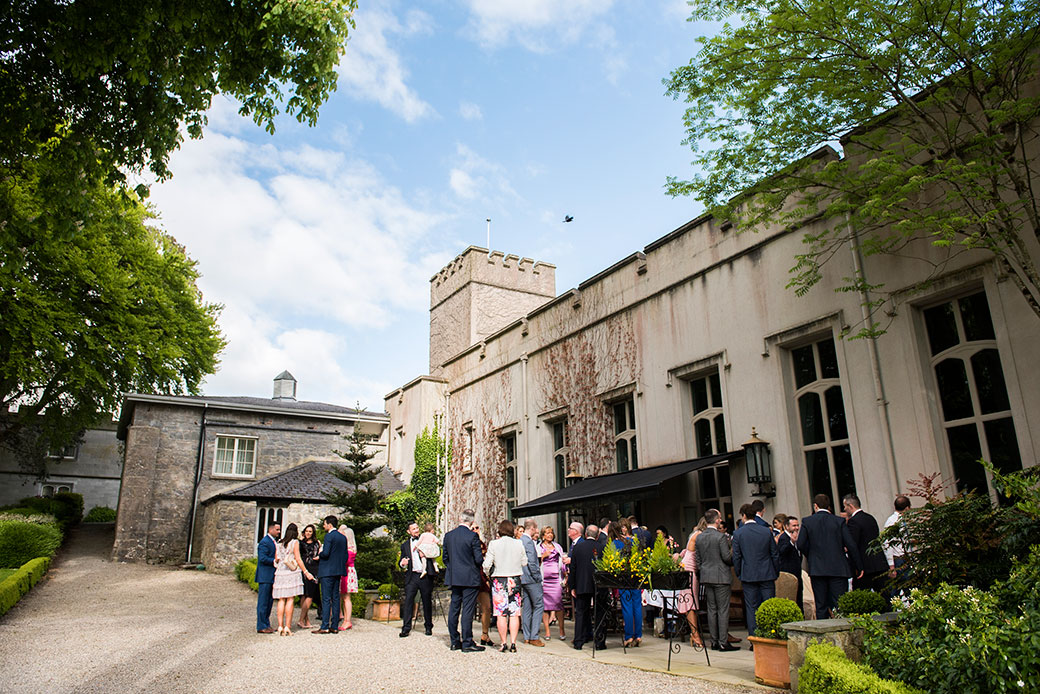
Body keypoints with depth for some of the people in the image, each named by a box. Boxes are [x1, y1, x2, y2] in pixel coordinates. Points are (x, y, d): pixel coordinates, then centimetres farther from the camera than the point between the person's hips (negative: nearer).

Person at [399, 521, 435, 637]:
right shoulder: (405, 545, 15)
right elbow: (402, 561, 14)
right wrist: (402, 564, -9)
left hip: (425, 576, 0)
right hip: (412, 576, 0)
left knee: (427, 602, 5)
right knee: (408, 601, -9)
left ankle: (428, 627, 17)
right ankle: (406, 628, -4)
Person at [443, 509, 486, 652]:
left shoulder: (448, 535, 3)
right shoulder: (473, 536, -14)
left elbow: (445, 557, 9)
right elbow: (478, 559, -12)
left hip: (453, 578, 5)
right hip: (469, 578, -5)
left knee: (454, 609, 11)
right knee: (467, 610, -1)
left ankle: (455, 642, 18)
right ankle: (467, 643, 2)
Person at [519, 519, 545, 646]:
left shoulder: (520, 540, 12)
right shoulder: (529, 541, -16)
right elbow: (531, 562, -20)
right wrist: (537, 577, -12)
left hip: (523, 579, 9)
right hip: (532, 579, -9)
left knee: (526, 607, 11)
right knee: (539, 606, -3)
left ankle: (527, 637, 15)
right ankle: (534, 637, -4)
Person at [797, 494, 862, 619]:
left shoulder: (807, 521, 0)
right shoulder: (839, 521, 1)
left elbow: (801, 544, -6)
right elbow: (851, 545, -3)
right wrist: (858, 567, 6)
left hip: (817, 569, 0)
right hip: (838, 569, 0)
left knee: (821, 606, 6)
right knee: (840, 605, 2)